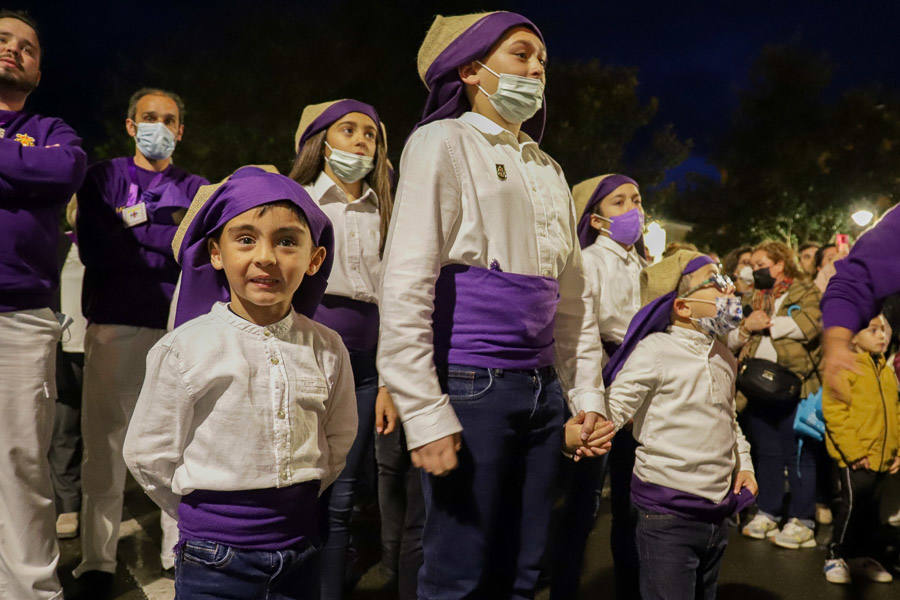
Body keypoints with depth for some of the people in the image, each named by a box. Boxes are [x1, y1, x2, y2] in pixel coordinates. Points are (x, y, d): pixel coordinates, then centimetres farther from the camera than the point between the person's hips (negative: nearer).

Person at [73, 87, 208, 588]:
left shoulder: (195, 189, 16)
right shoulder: (103, 178, 13)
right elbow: (93, 249, -3)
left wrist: (133, 224, -5)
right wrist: (166, 234, -5)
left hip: (180, 328, 1)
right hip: (115, 325, -1)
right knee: (105, 446, 0)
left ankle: (180, 552, 14)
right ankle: (97, 561, 11)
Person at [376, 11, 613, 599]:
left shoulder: (548, 169, 18)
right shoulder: (444, 142, -3)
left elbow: (574, 293, 19)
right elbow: (405, 287, -12)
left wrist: (588, 395, 13)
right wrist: (426, 417, -16)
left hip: (542, 389, 7)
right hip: (472, 387, -6)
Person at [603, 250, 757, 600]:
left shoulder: (724, 357, 12)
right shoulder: (654, 351, -12)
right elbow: (614, 406, -17)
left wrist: (744, 463, 15)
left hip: (718, 510, 8)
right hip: (667, 513, -8)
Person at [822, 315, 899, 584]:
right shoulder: (843, 368, -11)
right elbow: (834, 412, -16)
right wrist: (853, 452, -18)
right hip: (854, 456, -7)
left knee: (871, 506, 14)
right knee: (853, 504, -6)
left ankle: (863, 555, 29)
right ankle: (835, 557, 9)